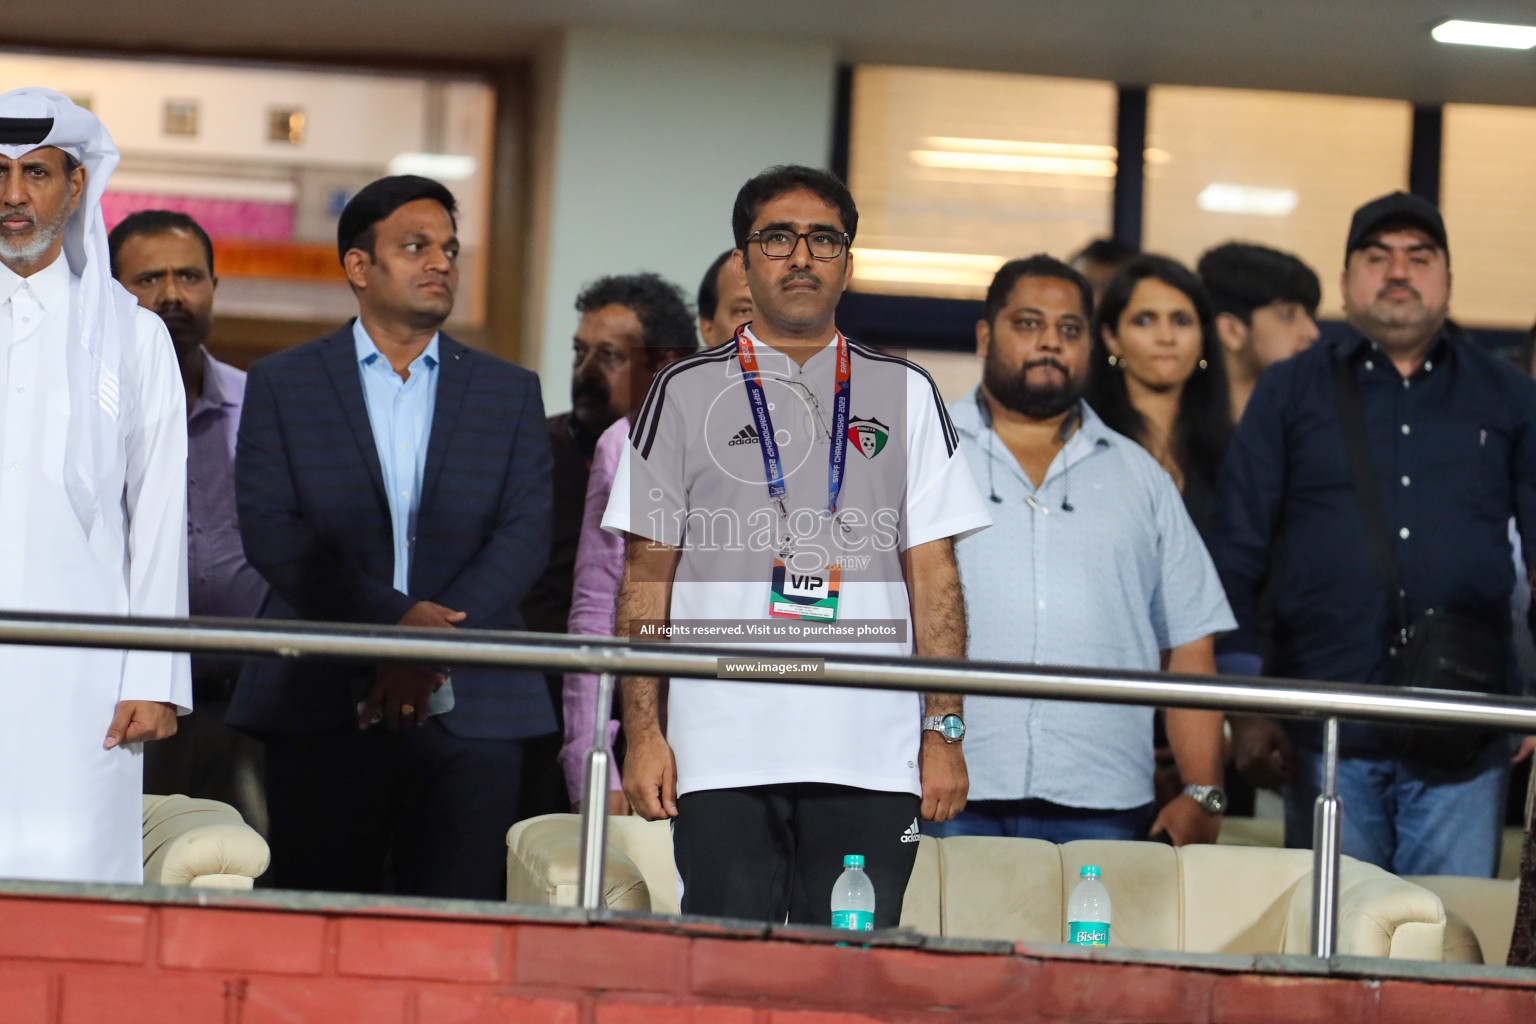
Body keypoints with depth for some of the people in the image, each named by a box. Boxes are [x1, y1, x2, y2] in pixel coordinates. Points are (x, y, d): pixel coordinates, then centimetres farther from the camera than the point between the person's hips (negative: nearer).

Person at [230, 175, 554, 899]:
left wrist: (434, 647, -11)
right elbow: (270, 532, -2)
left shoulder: (510, 392, 16)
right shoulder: (282, 385, 10)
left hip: (470, 709, 1)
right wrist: (392, 620, -14)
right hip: (322, 706, -1)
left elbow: (525, 534, 4)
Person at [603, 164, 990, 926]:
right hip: (722, 752, 0)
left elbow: (933, 576, 9)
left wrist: (945, 732, 0)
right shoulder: (687, 394, 11)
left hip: (870, 756, 1)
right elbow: (648, 578, 9)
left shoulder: (905, 396, 13)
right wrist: (643, 732, 0)